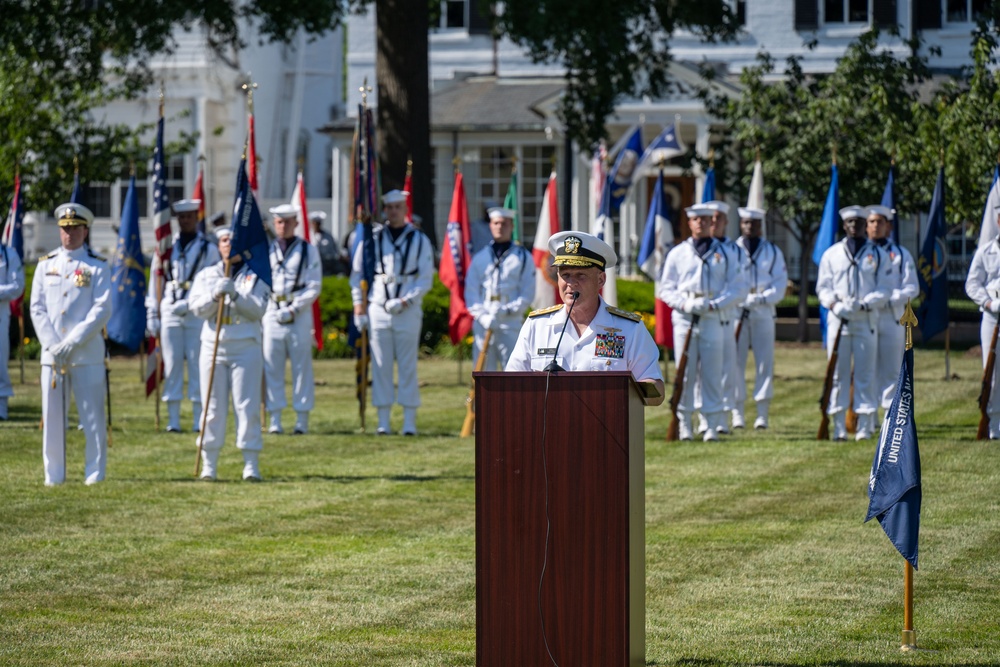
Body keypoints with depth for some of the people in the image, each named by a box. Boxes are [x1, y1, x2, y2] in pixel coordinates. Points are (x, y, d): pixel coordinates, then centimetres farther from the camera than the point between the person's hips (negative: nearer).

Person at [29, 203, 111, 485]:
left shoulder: (98, 266, 2)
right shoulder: (46, 265, 11)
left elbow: (102, 310, -6)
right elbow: (37, 308, 6)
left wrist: (72, 343, -14)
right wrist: (53, 345, -8)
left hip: (87, 354, -3)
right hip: (52, 354, 3)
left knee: (93, 418, -2)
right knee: (52, 418, 4)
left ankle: (95, 475, 3)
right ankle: (54, 475, 10)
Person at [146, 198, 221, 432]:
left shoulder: (208, 249, 6)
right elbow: (156, 281, 14)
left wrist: (190, 304, -12)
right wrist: (152, 314, 8)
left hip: (197, 314, -2)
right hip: (170, 314, 2)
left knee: (198, 366, -2)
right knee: (171, 366, 0)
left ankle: (199, 420, 1)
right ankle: (173, 420, 2)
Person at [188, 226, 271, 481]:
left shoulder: (254, 276, 6)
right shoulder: (206, 275, 11)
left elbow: (259, 309, -6)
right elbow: (197, 307, 0)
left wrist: (236, 295, -20)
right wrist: (215, 295, -18)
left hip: (246, 348, -2)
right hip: (213, 346, 2)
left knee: (247, 407, -5)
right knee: (213, 408, 2)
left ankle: (251, 464, -4)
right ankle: (209, 464, 7)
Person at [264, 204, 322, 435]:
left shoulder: (308, 250, 4)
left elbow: (314, 286, -1)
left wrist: (294, 309, -11)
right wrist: (273, 309, -3)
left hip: (300, 314, -2)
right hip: (272, 312, 2)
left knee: (302, 368, -1)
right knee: (272, 369, 0)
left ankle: (302, 420, 1)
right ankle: (275, 420, 3)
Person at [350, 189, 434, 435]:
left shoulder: (419, 240, 5)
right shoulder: (372, 239, 8)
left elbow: (426, 279, 1)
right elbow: (357, 274, 12)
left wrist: (405, 301, -11)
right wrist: (359, 307, 5)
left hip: (408, 311, -1)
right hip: (378, 310, 1)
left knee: (408, 368, -1)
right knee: (380, 368, 0)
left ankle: (409, 422, 0)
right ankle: (383, 422, 3)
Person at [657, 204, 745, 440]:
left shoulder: (724, 253, 9)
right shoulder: (678, 253, 11)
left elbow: (738, 287, 6)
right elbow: (665, 288, 9)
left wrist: (715, 304, -9)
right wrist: (685, 304, -9)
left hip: (713, 318, 0)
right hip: (684, 318, 0)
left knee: (712, 373, -2)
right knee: (685, 373, -1)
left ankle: (713, 425, 2)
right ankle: (684, 424, 3)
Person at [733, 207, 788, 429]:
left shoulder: (773, 252, 11)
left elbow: (780, 284, 4)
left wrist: (761, 299, -13)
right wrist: (742, 300, -13)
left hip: (764, 313, 1)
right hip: (736, 311, -1)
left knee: (765, 362, -4)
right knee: (735, 362, -5)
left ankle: (763, 414, -2)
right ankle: (737, 412, -1)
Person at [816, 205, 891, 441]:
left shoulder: (878, 255, 8)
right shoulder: (831, 254, 11)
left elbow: (883, 291, 2)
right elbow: (823, 287, 8)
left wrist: (863, 305, -14)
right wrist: (834, 305, -12)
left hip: (866, 320, -1)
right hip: (838, 320, 1)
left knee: (865, 374, -2)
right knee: (838, 374, -2)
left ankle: (865, 427, 0)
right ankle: (839, 427, 0)